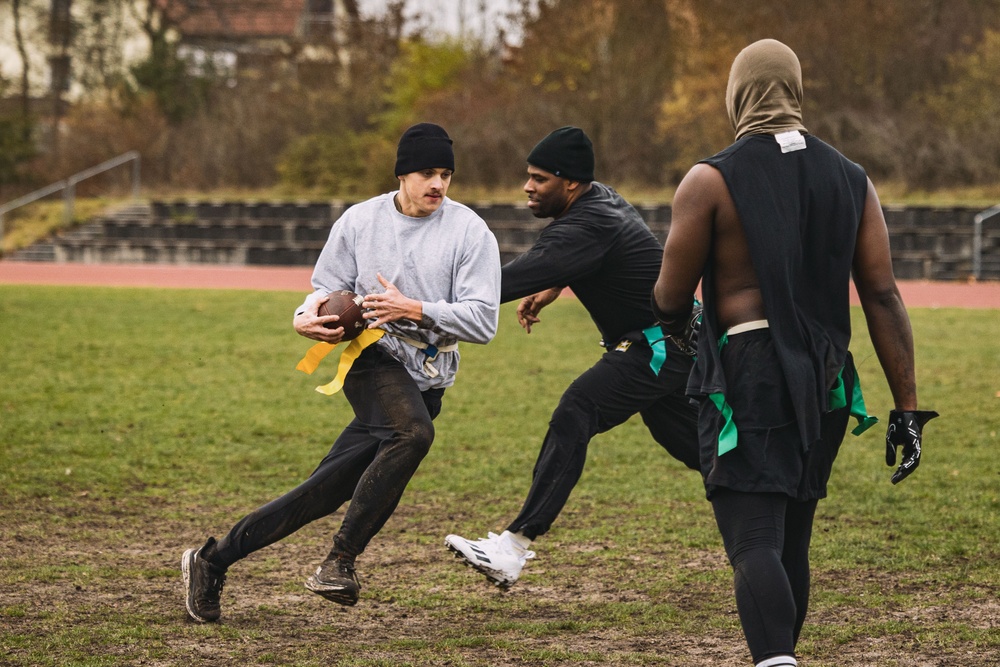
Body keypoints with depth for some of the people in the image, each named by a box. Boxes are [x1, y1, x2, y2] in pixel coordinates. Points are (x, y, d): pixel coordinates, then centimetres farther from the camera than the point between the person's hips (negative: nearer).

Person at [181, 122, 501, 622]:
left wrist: (414, 309, -19)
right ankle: (342, 558, -28)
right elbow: (329, 287, 14)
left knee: (327, 491, -4)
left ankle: (213, 561, 5)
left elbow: (482, 322, -7)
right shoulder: (359, 221, 6)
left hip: (426, 381, 1)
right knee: (413, 431, -35)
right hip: (373, 358, -1)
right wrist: (307, 316, -9)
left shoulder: (470, 233, -1)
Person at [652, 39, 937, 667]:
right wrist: (907, 406, 5)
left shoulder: (710, 181, -5)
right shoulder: (852, 180, 8)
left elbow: (670, 300, -2)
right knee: (792, 543, 17)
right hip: (826, 387, 5)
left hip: (745, 382, -5)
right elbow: (883, 295, 3)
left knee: (755, 544, -12)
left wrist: (676, 320, 23)